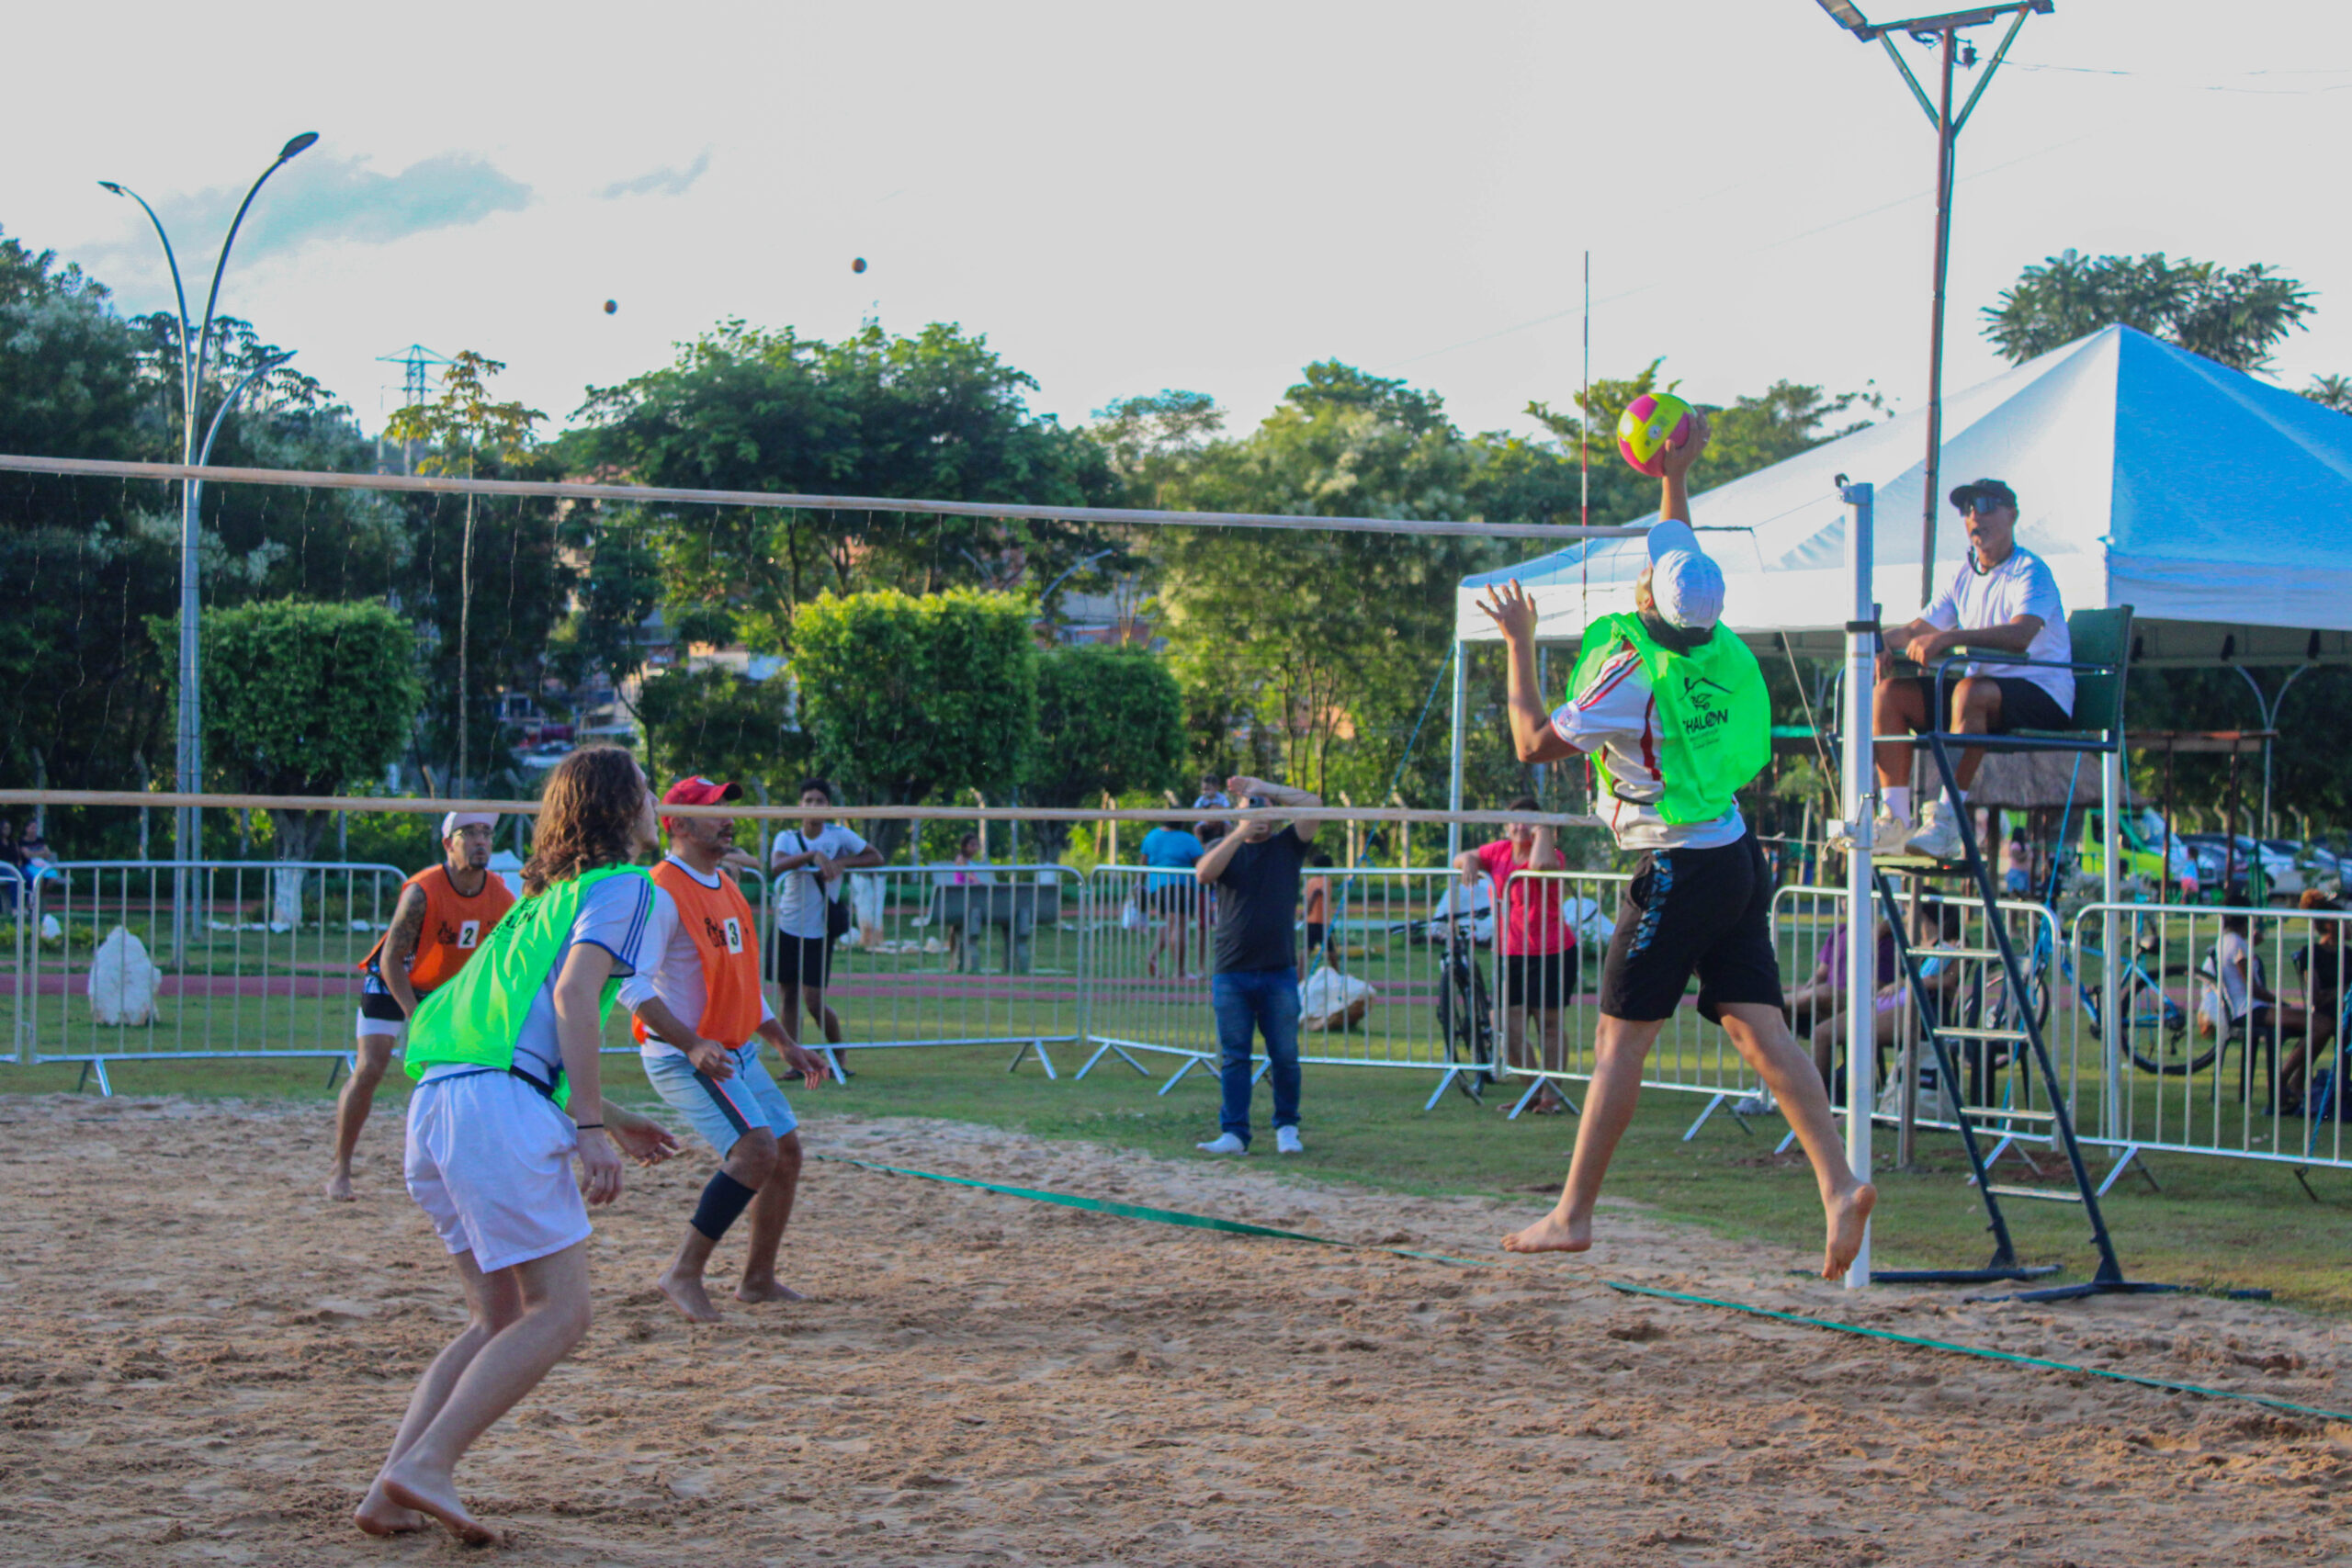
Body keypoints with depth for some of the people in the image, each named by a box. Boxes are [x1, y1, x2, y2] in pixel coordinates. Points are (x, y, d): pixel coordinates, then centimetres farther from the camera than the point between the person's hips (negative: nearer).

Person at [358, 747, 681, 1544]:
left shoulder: (544, 895, 29)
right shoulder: (622, 883, 3)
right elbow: (572, 993, -12)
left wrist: (607, 1116, 37)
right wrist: (592, 1126, -16)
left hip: (437, 1096, 9)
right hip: (499, 1104, -9)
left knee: (500, 1317, 14)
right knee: (559, 1313, -5)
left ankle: (393, 1489, 3)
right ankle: (425, 1466, -15)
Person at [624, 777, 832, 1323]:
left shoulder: (726, 888, 14)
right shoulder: (663, 893, -16)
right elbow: (633, 985, -23)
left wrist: (785, 1045, 20)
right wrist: (693, 1046, -31)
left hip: (736, 1052, 9)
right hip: (683, 1056, -9)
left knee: (786, 1151, 11)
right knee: (756, 1150, -23)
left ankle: (758, 1278, 23)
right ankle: (683, 1274, -15)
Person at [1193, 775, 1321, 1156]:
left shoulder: (1287, 846, 11)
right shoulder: (1225, 848, 12)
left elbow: (1312, 804, -3)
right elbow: (1205, 873, -10)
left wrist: (1263, 787, -1)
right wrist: (1240, 833, -12)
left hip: (1279, 971, 0)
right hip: (1231, 973, 0)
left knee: (1284, 1056, 3)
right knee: (1233, 1057, 0)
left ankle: (1287, 1127, 16)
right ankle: (1234, 1133, 1)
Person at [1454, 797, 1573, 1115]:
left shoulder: (1553, 857, -12)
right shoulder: (1500, 851, 5)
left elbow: (1540, 864, -37)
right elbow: (1461, 858, 17)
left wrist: (1544, 831, -20)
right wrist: (1469, 862, -7)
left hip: (1551, 955, -5)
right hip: (1510, 955, 5)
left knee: (1548, 1026, 1)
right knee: (1510, 1031, 1)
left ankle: (1551, 1095, 10)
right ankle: (1536, 1091, 17)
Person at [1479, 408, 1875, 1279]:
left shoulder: (1635, 670, -16)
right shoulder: (1716, 645, 5)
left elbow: (1534, 743, -7)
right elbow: (1680, 550, 26)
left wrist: (1520, 644, -1)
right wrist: (1675, 475, 32)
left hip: (1679, 869, -8)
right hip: (1736, 856, 8)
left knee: (1620, 1040, -2)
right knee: (1759, 1030, 2)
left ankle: (1573, 1215, 2)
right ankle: (1839, 1183, -10)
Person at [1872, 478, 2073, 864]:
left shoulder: (2030, 571, -10)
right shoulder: (1963, 575, 13)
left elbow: (2021, 634, -28)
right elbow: (1920, 628, 11)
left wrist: (1950, 638, -37)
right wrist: (1883, 642, -12)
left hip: (2041, 694, -8)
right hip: (1984, 683, 8)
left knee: (1970, 691, -38)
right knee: (1890, 691, -9)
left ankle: (1947, 823, -39)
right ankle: (1894, 816, -15)